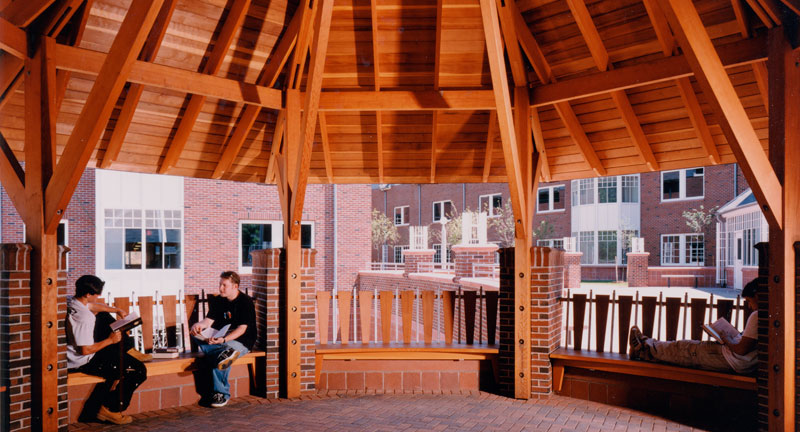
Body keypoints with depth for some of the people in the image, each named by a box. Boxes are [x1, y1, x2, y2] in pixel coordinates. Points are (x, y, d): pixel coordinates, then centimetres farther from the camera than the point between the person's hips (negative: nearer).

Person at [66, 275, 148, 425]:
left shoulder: (70, 302, -3)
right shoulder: (84, 318, -31)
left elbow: (92, 307, 19)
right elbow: (85, 350, -29)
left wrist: (117, 310, 18)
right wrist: (110, 340, -16)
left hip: (70, 353, 10)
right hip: (83, 362, -10)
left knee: (103, 317, 25)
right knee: (139, 370, -9)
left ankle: (126, 350, 27)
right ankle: (110, 409, 2)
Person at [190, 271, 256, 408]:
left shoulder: (245, 301, -10)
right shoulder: (219, 301, 10)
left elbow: (242, 328, -17)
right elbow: (209, 320, 5)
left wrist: (224, 340, -32)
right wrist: (199, 325, -20)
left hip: (241, 341, -6)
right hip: (220, 339, 6)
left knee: (217, 357, -32)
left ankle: (222, 393, -19)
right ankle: (226, 352, -39)